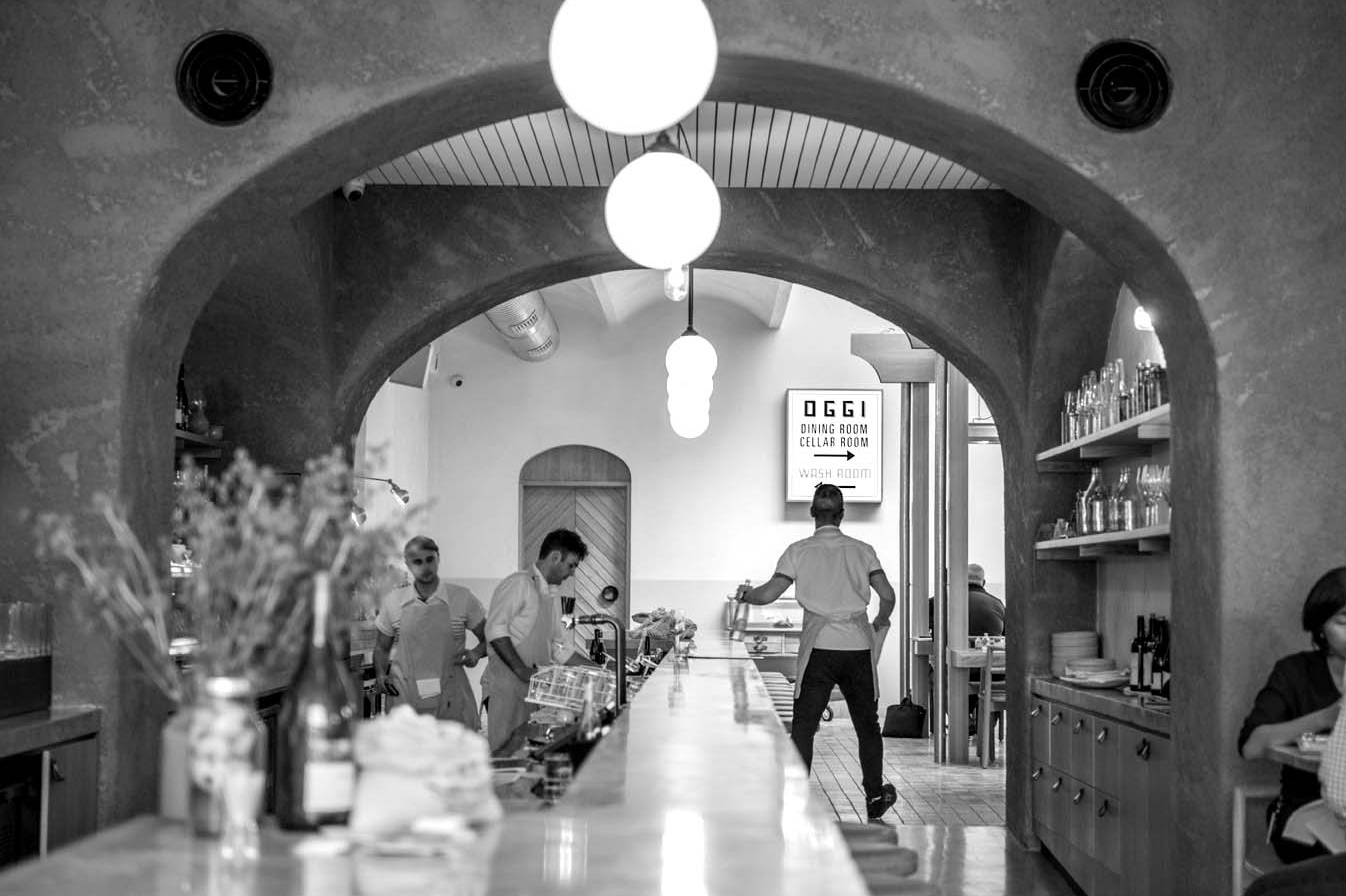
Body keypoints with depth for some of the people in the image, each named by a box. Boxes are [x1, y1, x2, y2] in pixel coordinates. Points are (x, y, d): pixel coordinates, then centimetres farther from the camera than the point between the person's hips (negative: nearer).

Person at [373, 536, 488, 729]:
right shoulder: (392, 601, 5)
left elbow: (488, 639, 10)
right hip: (405, 699, 1)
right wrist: (380, 675, -1)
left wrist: (476, 653, -10)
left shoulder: (462, 598, 1)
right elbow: (382, 647, 16)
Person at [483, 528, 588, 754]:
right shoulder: (519, 583, -6)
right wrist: (522, 670, -21)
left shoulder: (548, 596, 23)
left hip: (536, 690, 9)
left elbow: (559, 648, 28)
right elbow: (495, 629, -16)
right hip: (507, 688, -9)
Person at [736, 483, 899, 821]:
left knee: (803, 726, 3)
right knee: (867, 724, 15)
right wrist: (880, 621, 20)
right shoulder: (862, 550, 5)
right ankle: (874, 795, 21)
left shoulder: (799, 551, 1)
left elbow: (768, 593, -5)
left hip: (819, 648, -2)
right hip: (858, 646, 2)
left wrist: (744, 593, 16)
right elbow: (888, 596, -1)